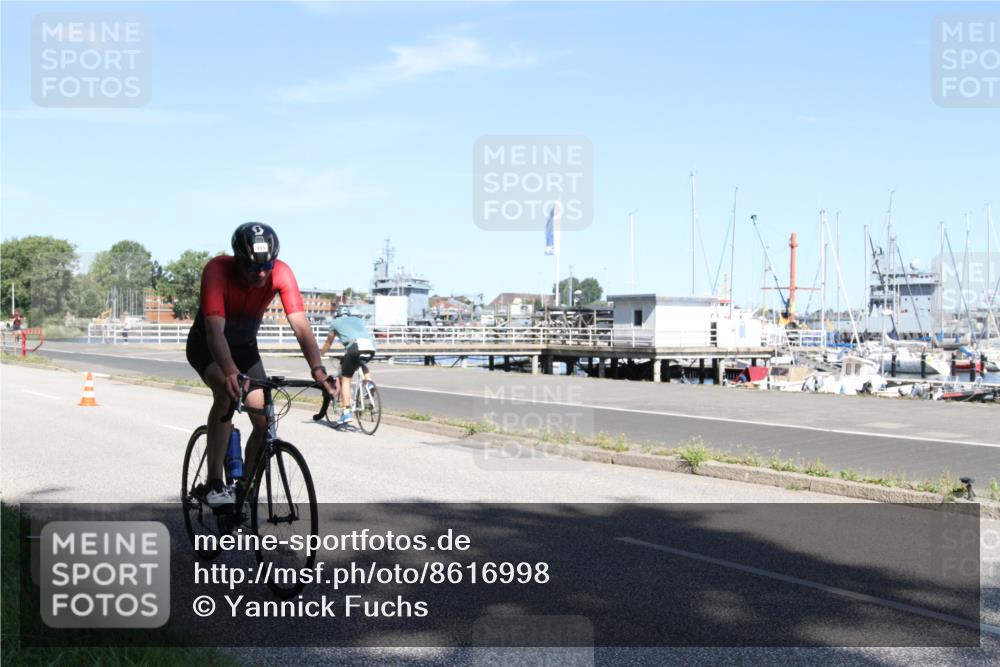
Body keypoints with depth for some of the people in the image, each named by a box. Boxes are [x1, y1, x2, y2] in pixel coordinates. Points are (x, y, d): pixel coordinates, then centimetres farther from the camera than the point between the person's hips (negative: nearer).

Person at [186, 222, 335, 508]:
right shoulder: (217, 270, -35)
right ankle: (214, 483, -23)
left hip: (245, 346, 4)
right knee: (227, 392, -33)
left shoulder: (281, 273, -27)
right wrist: (230, 372, -63)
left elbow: (301, 326, -34)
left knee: (265, 423, -7)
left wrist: (318, 371, -49)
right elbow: (215, 329, -46)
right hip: (206, 346, -4)